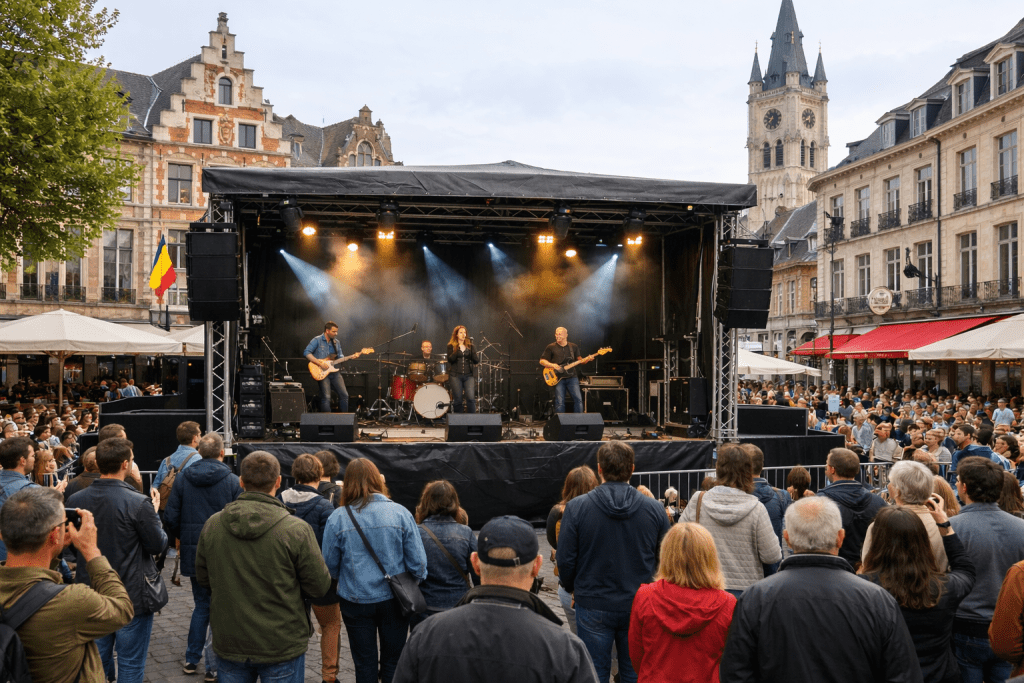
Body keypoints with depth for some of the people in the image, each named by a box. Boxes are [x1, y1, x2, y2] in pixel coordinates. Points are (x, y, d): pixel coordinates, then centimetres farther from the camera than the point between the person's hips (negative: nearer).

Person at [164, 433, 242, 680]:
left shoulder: (182, 479, 0)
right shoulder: (232, 481, -10)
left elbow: (170, 517, 1)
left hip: (193, 551, 4)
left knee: (201, 605, 19)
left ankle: (192, 660, 24)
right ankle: (214, 666, 7)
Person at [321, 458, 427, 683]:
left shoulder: (337, 518, -10)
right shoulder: (400, 513, -10)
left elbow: (330, 567, -2)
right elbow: (418, 562, -7)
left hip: (356, 603, 0)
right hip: (394, 599, 0)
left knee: (364, 665, 15)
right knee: (393, 662, 16)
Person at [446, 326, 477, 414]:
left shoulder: (470, 346, 12)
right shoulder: (451, 346, 6)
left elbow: (476, 360, 3)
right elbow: (450, 359, -8)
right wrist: (458, 349, -17)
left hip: (468, 375, 1)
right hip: (455, 376, -1)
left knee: (471, 398, -12)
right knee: (457, 400, 0)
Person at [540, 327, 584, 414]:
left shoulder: (573, 347, 12)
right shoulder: (551, 347, 3)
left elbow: (579, 359, 18)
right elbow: (542, 361, 4)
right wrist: (552, 365, -12)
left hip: (572, 377, 2)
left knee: (578, 399, -5)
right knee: (560, 402, -7)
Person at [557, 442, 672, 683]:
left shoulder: (576, 507, -11)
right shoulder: (654, 509, -6)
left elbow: (565, 559, -7)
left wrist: (572, 589, 12)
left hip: (593, 607, -1)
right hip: (639, 607, 2)